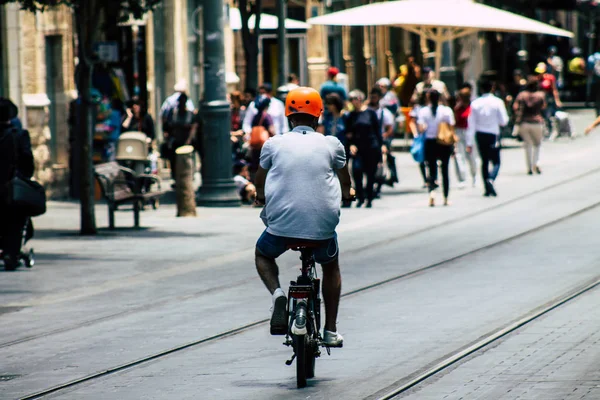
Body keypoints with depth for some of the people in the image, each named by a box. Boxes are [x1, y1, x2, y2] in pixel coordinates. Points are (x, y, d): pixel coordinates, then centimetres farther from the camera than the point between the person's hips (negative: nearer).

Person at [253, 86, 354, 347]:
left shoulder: (274, 144, 3)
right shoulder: (331, 144, 4)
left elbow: (260, 178, 21)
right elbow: (344, 179, 22)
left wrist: (260, 196, 44)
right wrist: (347, 193, 46)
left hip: (281, 224, -1)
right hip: (322, 226, 1)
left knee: (263, 255, 30)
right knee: (331, 266, 31)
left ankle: (277, 294, -1)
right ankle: (331, 331, 27)